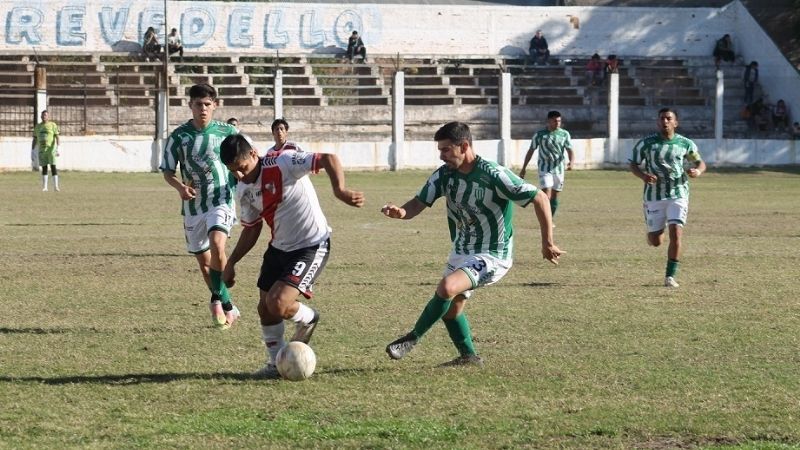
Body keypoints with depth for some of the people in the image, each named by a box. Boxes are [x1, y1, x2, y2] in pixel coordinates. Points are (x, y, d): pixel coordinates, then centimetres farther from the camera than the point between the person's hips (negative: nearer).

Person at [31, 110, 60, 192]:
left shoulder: (53, 125, -2)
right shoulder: (37, 126, 12)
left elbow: (57, 137, -8)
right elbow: (35, 139, 15)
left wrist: (57, 148, -20)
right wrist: (32, 150, 9)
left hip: (51, 149, -4)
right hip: (41, 150, 4)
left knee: (53, 166, -9)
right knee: (44, 168, 5)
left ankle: (56, 186, -7)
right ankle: (44, 187, 9)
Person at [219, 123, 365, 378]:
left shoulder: (283, 163, -23)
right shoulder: (244, 191, 1)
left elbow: (328, 158, -30)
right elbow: (251, 229, 16)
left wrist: (340, 190, -46)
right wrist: (232, 262, 12)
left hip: (312, 246, -8)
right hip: (279, 248, 8)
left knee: (278, 304, -19)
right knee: (265, 308, 7)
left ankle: (308, 320, 14)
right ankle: (276, 364, 26)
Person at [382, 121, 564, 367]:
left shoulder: (493, 175, -23)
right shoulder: (444, 174, -4)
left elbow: (540, 199, -18)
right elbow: (418, 204, -3)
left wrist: (548, 243, -17)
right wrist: (400, 211, -28)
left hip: (492, 256, -8)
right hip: (461, 252, 8)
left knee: (447, 287, -27)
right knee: (451, 308, 15)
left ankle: (413, 337, -9)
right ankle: (469, 356, 36)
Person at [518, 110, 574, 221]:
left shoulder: (564, 134, 4)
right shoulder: (539, 135, -1)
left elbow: (570, 150, 0)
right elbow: (531, 151, 7)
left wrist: (571, 161, -22)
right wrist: (523, 168, 8)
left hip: (558, 169, 3)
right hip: (544, 169, -3)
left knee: (554, 197, 8)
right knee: (546, 195, -15)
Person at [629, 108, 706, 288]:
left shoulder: (685, 144, 2)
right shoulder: (646, 143, -2)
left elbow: (699, 162, 14)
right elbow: (634, 165, 4)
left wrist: (698, 171, -11)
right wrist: (643, 175, -18)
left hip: (678, 194, 0)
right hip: (654, 195, 0)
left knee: (676, 233, -17)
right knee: (655, 241, 3)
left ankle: (670, 276, -8)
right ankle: (655, 230, 43)